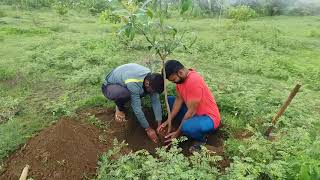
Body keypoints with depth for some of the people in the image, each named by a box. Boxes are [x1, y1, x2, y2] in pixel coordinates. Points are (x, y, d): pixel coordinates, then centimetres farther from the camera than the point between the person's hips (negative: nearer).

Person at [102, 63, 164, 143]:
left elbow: (156, 101, -18)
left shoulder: (151, 78, -20)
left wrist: (160, 124, -20)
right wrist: (148, 129, -30)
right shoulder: (133, 83, -41)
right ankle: (120, 108, -7)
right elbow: (137, 108, -37)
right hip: (109, 86, -6)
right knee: (124, 93, -41)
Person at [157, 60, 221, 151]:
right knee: (170, 100, 7)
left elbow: (191, 111, -27)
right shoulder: (180, 78, -5)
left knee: (187, 127, -37)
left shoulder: (194, 81, -31)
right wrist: (169, 120, -7)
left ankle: (201, 137, -2)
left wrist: (177, 133, -19)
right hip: (194, 112, 8)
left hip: (209, 117, -8)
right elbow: (179, 99, 2)